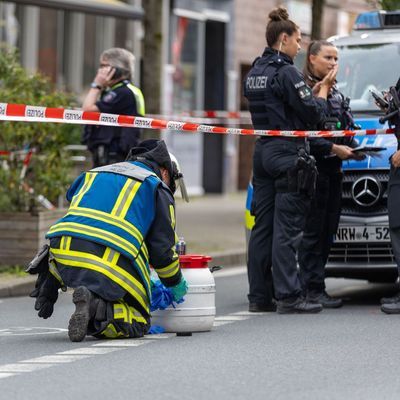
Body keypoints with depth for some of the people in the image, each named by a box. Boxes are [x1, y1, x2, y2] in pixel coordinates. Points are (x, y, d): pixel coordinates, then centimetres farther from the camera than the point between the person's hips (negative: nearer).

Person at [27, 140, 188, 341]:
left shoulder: (93, 174, 31)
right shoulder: (157, 188, 13)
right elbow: (161, 249, 9)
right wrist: (175, 284, 27)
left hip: (63, 256, 5)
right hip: (111, 267, -5)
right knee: (138, 324, 9)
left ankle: (48, 284, 14)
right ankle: (98, 308, -21)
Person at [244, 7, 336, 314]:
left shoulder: (255, 73, 14)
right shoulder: (286, 72, -12)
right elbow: (313, 115, -13)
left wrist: (314, 90, 13)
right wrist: (324, 89, 3)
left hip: (263, 152, 8)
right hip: (288, 154, -8)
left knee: (262, 226, 8)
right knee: (287, 228, -8)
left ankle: (259, 295, 10)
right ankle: (289, 296, -8)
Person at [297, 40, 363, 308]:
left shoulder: (336, 94, 20)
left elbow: (347, 130, 23)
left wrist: (352, 149, 3)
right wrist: (333, 148, -18)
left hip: (333, 170, 8)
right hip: (313, 168, -8)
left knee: (328, 230, 7)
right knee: (313, 230, -7)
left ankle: (312, 286, 12)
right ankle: (313, 289, -7)